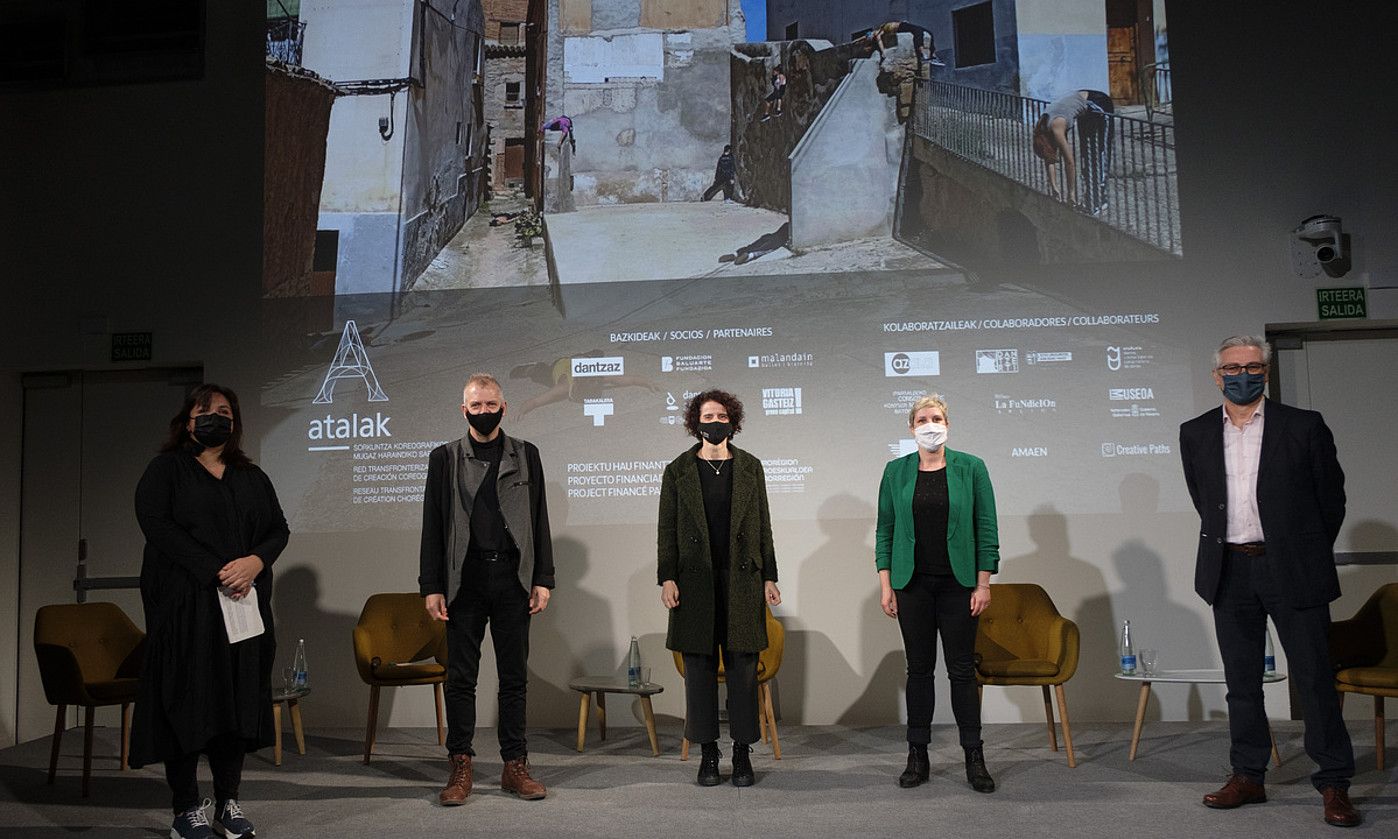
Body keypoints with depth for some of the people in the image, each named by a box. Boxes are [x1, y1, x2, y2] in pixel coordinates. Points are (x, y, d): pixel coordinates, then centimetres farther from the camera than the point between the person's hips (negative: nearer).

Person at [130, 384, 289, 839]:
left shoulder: (252, 477, 18)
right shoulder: (165, 470, 6)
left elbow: (279, 528, 12)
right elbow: (156, 524, -8)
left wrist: (256, 562, -10)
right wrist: (215, 572, -16)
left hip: (244, 604, 4)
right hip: (185, 604, -3)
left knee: (238, 699, 2)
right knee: (187, 699, -3)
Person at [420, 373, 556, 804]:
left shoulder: (525, 455, 9)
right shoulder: (445, 457, 6)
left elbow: (539, 520, 8)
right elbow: (433, 526, 4)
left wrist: (542, 579, 1)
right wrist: (431, 586, -3)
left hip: (513, 577, 1)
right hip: (464, 579, -1)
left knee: (514, 675, 5)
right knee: (461, 676, 3)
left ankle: (515, 766, 13)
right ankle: (460, 767, 11)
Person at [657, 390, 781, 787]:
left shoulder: (750, 467, 9)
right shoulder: (677, 471, 6)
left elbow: (763, 527, 8)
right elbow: (667, 530, 5)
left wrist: (769, 577, 4)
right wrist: (666, 578, -4)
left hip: (742, 579, 1)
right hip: (695, 582, 0)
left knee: (743, 666, 2)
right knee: (700, 668, 3)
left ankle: (743, 753, 11)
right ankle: (707, 753, 13)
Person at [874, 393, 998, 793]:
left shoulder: (971, 468, 0)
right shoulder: (896, 472, 4)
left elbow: (986, 529, -1)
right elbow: (885, 530, 5)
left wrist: (983, 584, -6)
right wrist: (885, 585, 0)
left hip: (957, 583, -1)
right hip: (913, 584, 1)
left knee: (962, 669, 2)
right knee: (919, 669, 7)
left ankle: (974, 759, 12)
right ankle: (917, 757, 15)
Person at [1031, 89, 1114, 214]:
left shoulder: (1055, 127, -31)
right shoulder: (1040, 127, -10)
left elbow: (1069, 161, -26)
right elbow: (1049, 159, -1)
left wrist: (1071, 193, -20)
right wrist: (1053, 186, -2)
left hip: (1099, 105, -8)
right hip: (1086, 113, 8)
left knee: (1099, 155, -6)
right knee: (1086, 154, 11)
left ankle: (1100, 201, -4)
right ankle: (1089, 200, 16)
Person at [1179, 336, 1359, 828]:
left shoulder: (1303, 427, -2)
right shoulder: (1195, 434, 7)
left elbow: (1331, 497, 5)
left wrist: (1308, 556, 10)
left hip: (1292, 569, -3)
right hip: (1230, 570, 3)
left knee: (1314, 677, 0)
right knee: (1241, 680, 9)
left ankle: (1334, 784, 10)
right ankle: (1248, 776, 19)